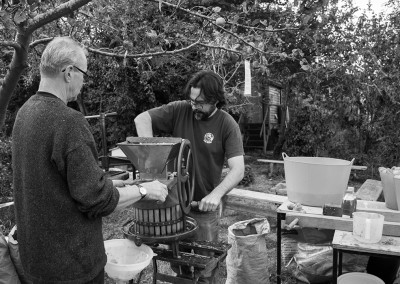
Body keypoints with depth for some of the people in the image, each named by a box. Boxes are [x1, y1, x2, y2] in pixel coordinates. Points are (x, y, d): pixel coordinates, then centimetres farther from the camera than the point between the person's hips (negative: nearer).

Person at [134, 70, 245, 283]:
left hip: (204, 206, -2)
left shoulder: (227, 125, -12)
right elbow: (141, 119, -9)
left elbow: (238, 169, -18)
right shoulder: (179, 110, -7)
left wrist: (217, 193, -34)